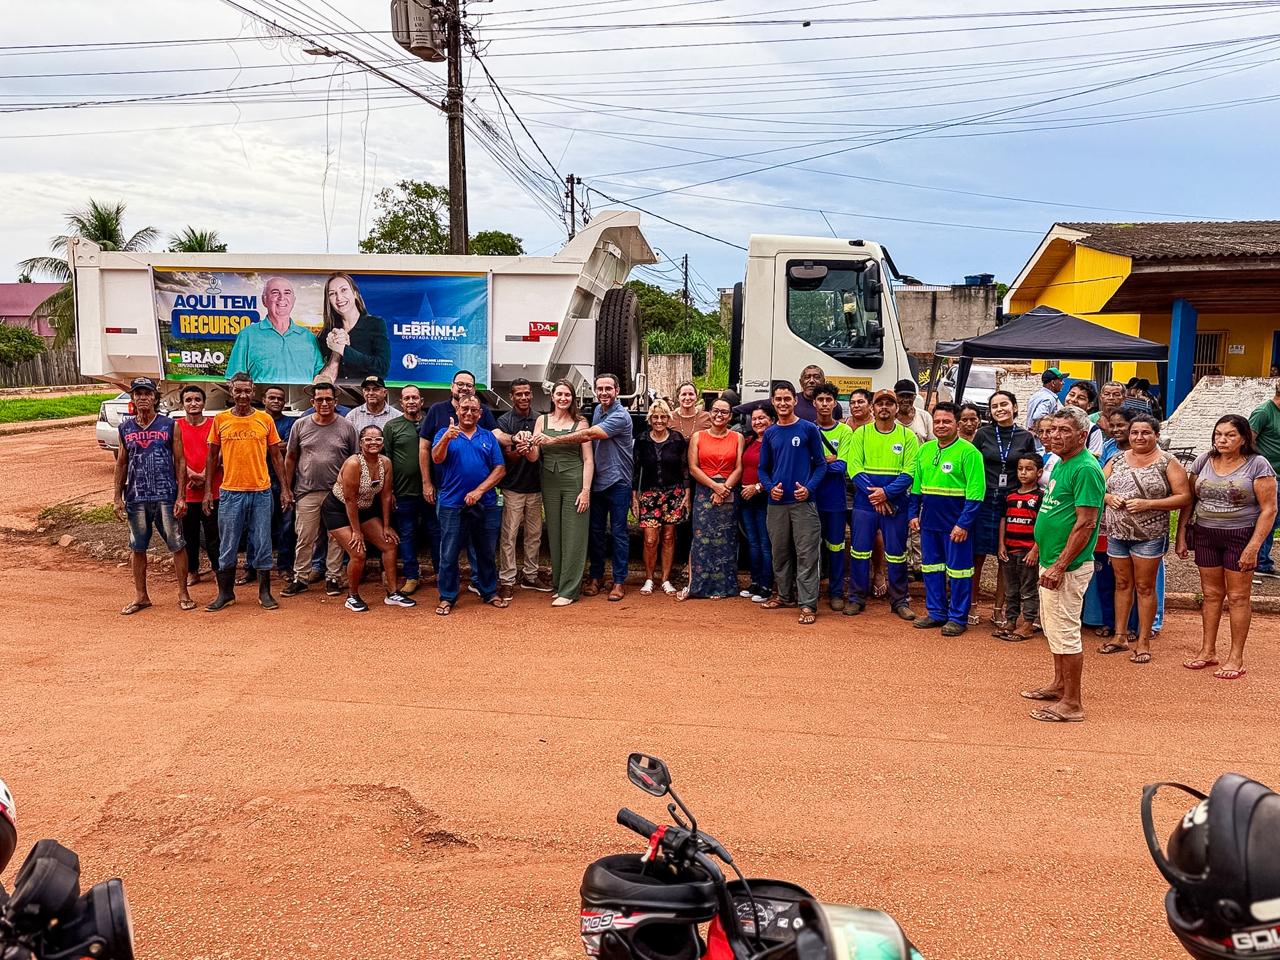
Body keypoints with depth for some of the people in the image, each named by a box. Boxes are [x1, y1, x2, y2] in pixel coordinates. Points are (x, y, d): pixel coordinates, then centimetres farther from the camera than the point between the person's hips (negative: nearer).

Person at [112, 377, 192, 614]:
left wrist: (181, 497, -7)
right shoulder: (125, 428, 7)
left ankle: (183, 593, 12)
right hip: (136, 498, 3)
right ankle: (141, 596, 21)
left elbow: (180, 462, -1)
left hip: (166, 495, -3)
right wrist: (118, 498, 6)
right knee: (137, 548, 10)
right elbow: (121, 464, 12)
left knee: (177, 545, 1)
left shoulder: (170, 425, 0)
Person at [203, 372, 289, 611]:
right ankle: (226, 593, 19)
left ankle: (265, 593, 16)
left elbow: (276, 456, 7)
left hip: (261, 492, 0)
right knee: (227, 546, 6)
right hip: (231, 491, 0)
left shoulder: (265, 419, 2)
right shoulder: (220, 420, 3)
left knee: (262, 544, 5)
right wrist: (208, 489, 4)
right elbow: (212, 457, 9)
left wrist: (285, 489, 3)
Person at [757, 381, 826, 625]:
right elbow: (762, 468, 14)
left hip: (803, 502, -4)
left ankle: (808, 604, -5)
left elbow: (820, 464, 0)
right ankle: (785, 595, 27)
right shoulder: (770, 433, 10)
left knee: (806, 554, -6)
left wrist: (809, 488, -15)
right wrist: (770, 487, -6)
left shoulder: (808, 429, -1)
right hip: (777, 503, 4)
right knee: (779, 552, 13)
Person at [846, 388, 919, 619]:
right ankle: (857, 598, 13)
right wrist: (873, 494, -15)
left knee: (896, 554, 4)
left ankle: (900, 601, 15)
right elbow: (854, 468, -3)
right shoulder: (861, 433, 5)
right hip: (864, 502, 1)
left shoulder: (908, 435, 4)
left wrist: (886, 492, -16)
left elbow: (909, 472, -4)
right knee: (860, 551, 3)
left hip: (896, 504, 0)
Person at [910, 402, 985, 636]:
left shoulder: (968, 452, -10)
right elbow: (916, 485, 18)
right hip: (929, 522, 7)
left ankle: (958, 617, 11)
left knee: (958, 571, 1)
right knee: (931, 567, 13)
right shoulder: (925, 450, 10)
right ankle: (936, 612, 24)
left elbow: (976, 492, -14)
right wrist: (914, 513, 12)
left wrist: (964, 523, -18)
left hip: (956, 524, -6)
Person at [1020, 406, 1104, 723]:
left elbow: (1086, 523, -22)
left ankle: (1072, 703, 3)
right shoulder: (1060, 464, 13)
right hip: (1051, 560, 10)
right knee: (1052, 626, 20)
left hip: (1068, 566, -10)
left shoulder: (1086, 469, -17)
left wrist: (1060, 566, -22)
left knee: (1065, 631, -5)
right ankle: (1059, 684, 35)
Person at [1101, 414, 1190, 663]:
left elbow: (1184, 498, -9)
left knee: (1144, 587, 3)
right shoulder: (1117, 460, 8)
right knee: (1122, 584, 12)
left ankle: (1143, 641, 12)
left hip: (1149, 536, -4)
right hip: (1117, 533, 4)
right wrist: (1108, 498, -10)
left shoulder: (1167, 463, -4)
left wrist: (1148, 504, -19)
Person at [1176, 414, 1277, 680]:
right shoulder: (1203, 461, 4)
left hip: (1240, 536, -4)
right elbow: (1188, 501, 9)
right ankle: (1208, 651, 23)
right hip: (1205, 535, 4)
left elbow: (1269, 509, -10)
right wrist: (1181, 536, 4)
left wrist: (1253, 546, -16)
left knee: (1238, 596, 3)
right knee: (1211, 594, 12)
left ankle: (1236, 658, 12)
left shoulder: (1257, 465, -8)